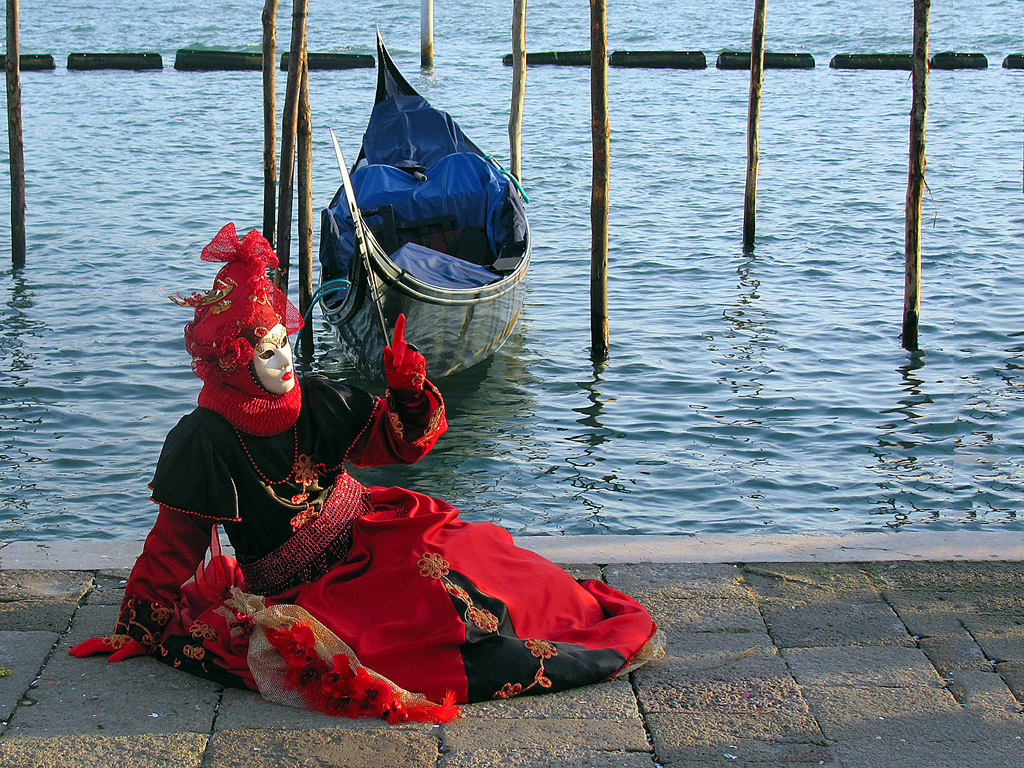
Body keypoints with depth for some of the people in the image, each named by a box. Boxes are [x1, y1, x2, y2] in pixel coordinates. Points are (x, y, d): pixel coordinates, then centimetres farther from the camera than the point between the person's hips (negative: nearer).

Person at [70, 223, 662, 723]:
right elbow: (174, 543, -5)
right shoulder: (203, 443, -13)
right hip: (304, 588, -6)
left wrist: (408, 392, -16)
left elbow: (398, 441, 5)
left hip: (370, 536, 6)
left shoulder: (316, 401, -1)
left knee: (469, 554, -21)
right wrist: (140, 629, -2)